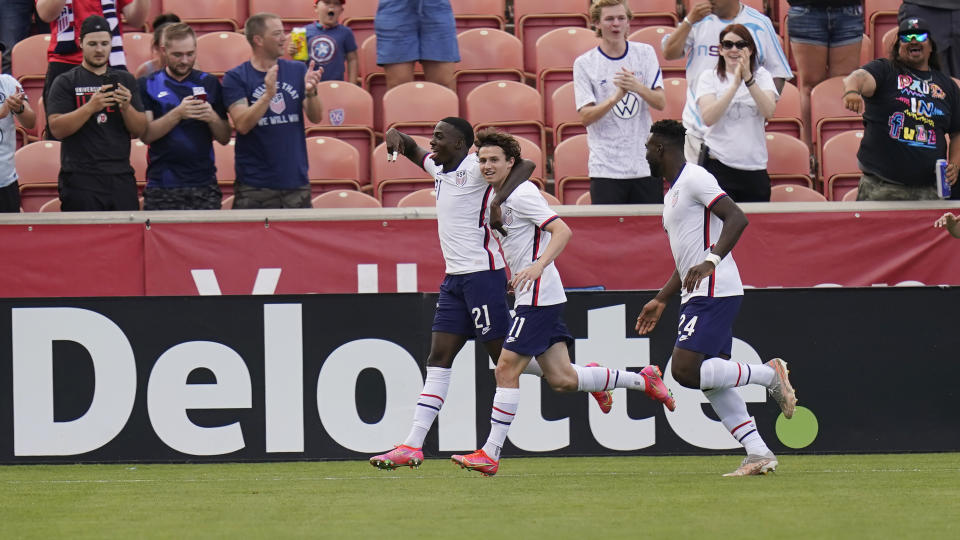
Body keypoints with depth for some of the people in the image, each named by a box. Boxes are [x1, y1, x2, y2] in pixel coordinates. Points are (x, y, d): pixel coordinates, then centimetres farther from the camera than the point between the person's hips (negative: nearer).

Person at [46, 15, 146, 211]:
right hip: (80, 179, -3)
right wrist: (91, 107, -19)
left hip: (121, 178, 4)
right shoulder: (66, 83, 4)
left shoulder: (125, 80, 15)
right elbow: (57, 129, -7)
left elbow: (140, 131, 10)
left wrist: (126, 107, -10)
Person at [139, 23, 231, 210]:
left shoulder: (210, 83, 12)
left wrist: (212, 118, -9)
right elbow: (145, 135, -5)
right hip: (162, 188, -1)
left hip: (204, 187, 1)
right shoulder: (148, 85, 6)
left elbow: (224, 138, 12)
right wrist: (178, 114, -18)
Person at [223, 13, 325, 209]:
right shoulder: (235, 78, -2)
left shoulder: (298, 70, 9)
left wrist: (310, 92, -15)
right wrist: (268, 95, -27)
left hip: (296, 183, 4)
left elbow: (316, 118, 6)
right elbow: (242, 124, -13)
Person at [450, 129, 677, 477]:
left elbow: (562, 231, -20)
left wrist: (538, 266, -32)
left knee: (506, 369, -11)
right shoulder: (497, 198, 17)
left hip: (539, 296, -10)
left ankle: (490, 454, -10)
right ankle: (643, 380, 17)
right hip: (533, 296, 10)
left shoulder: (520, 195, -12)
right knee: (561, 378, 6)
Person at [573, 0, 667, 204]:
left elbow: (661, 103, 0)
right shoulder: (584, 63, 1)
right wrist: (617, 96, -23)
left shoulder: (645, 53, 8)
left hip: (646, 165, 2)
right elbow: (586, 117, -6)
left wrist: (637, 87, -21)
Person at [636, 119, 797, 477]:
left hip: (714, 292, -10)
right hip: (699, 296, 10)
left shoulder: (694, 179, -8)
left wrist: (712, 261, -30)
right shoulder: (673, 191, 24)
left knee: (685, 370, -17)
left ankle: (769, 375, -9)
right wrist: (661, 300, 28)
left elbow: (737, 218, -20)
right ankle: (758, 454, 0)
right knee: (710, 379, 4)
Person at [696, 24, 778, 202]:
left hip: (755, 166, 2)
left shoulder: (762, 76, 9)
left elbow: (769, 112, -8)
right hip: (718, 165, -2)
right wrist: (735, 84, -17)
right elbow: (707, 118, -11)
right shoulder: (710, 77, 5)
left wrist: (748, 79, -19)